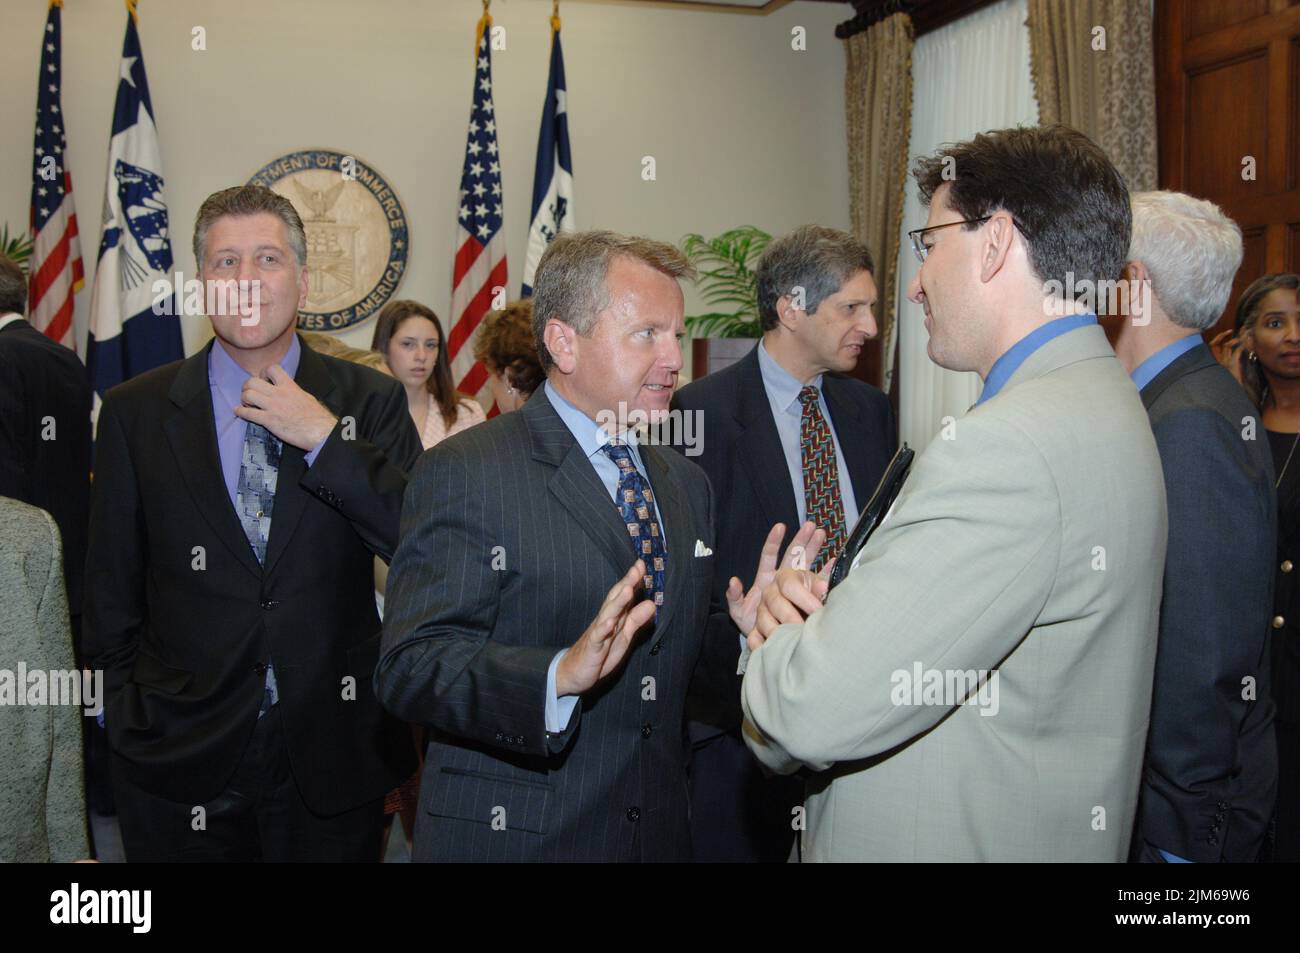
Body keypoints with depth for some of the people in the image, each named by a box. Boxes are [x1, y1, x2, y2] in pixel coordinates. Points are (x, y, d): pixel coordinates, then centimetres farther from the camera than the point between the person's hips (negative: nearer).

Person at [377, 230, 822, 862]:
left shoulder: (686, 483, 9)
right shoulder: (462, 472, -13)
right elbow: (409, 667, -19)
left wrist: (743, 635, -6)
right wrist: (560, 676, -33)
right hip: (509, 834, -5)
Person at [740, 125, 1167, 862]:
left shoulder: (1006, 446, -27)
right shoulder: (1101, 398, 6)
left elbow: (819, 709, -30)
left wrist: (779, 642, -10)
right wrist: (828, 614, -9)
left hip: (962, 840, -8)